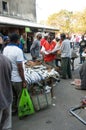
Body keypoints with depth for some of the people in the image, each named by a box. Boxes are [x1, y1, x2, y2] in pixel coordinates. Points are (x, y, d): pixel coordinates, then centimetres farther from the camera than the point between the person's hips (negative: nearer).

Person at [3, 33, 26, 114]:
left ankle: (13, 110, 34)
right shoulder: (18, 50, -20)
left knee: (12, 96, 21)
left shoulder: (5, 49, 2)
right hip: (17, 79, -7)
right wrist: (24, 81, -14)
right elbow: (20, 68, -22)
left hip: (8, 78, 7)